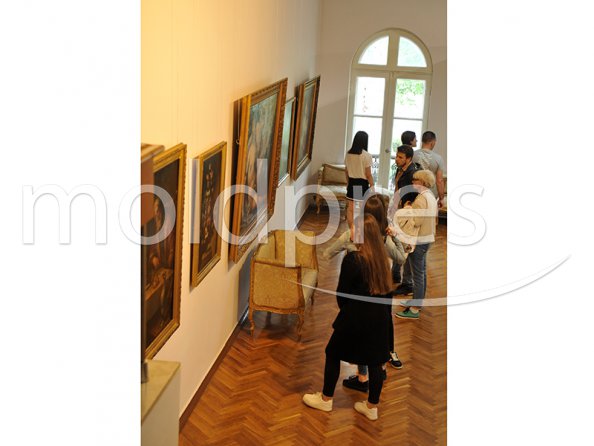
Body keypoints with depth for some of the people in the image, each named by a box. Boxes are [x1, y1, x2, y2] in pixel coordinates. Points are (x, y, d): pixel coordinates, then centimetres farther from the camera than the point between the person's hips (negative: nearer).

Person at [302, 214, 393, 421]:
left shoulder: (352, 260, -20)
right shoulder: (382, 258, -2)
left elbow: (341, 293, -11)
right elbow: (386, 290, 7)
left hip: (356, 318, -5)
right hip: (380, 318, 6)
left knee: (333, 354, 15)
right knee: (374, 361, 14)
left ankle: (326, 399, 28)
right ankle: (372, 407, 26)